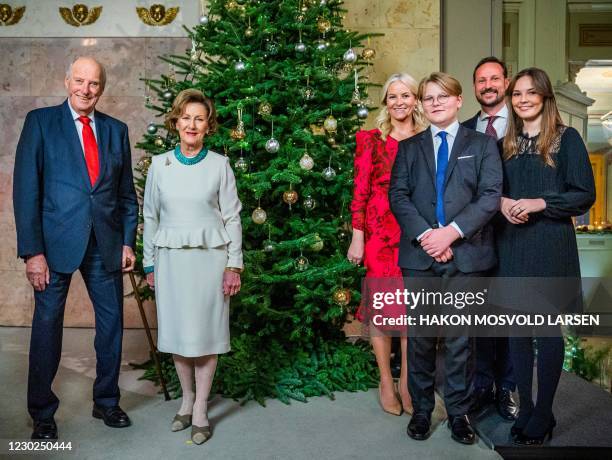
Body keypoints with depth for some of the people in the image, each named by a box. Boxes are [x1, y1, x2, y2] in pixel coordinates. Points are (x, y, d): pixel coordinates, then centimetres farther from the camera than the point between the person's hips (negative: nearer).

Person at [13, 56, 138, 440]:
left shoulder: (117, 130, 10)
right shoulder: (41, 121, 0)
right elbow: (26, 189, -5)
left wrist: (128, 242, 4)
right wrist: (32, 251, -11)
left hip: (106, 245, 3)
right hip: (56, 243, -3)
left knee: (112, 323, 10)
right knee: (47, 325, 5)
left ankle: (107, 401, 28)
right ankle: (43, 413, 21)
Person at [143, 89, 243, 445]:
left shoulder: (220, 165, -1)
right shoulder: (160, 164, 5)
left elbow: (232, 216, 0)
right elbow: (150, 217, 9)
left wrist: (234, 264, -5)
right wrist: (150, 264, 7)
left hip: (210, 256, -2)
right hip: (170, 257, 2)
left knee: (205, 331, 1)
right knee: (177, 331, 8)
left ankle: (201, 410, 12)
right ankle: (187, 398, 26)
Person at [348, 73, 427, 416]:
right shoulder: (372, 140, 3)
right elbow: (360, 191, -1)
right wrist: (357, 237, -5)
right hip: (380, 232, -2)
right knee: (382, 305, 4)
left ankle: (407, 381, 20)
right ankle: (386, 382, 19)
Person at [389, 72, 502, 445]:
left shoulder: (482, 144, 9)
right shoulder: (409, 147, 15)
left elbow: (491, 195, -3)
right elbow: (397, 195, 2)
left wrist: (452, 231, -15)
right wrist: (425, 235, -13)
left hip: (467, 253, -1)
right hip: (419, 254, 2)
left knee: (461, 337, 5)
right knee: (420, 336, 7)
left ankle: (459, 411, 19)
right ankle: (422, 409, 21)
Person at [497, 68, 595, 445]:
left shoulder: (566, 138, 0)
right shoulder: (507, 142, 12)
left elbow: (584, 194, -5)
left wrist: (538, 204, -17)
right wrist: (502, 203, -7)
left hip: (550, 244, -4)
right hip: (511, 244, 4)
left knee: (547, 328, 2)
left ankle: (543, 414, 16)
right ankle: (524, 408, 20)